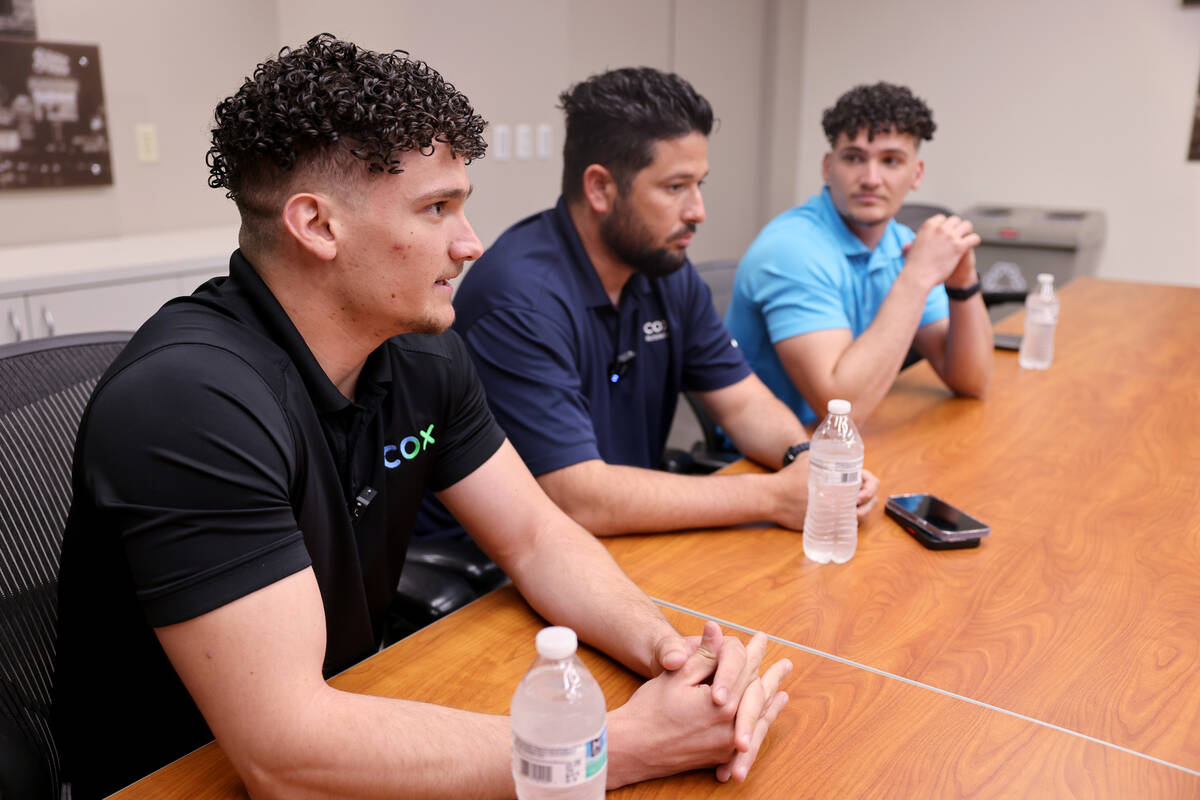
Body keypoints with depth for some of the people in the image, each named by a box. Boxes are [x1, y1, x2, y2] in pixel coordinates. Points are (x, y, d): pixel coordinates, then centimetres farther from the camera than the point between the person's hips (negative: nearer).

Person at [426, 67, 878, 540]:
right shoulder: (521, 301, -23)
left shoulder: (667, 272, 3)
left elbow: (743, 402, 9)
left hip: (632, 548, 7)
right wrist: (774, 496, -22)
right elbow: (580, 500, -27)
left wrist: (805, 459, -13)